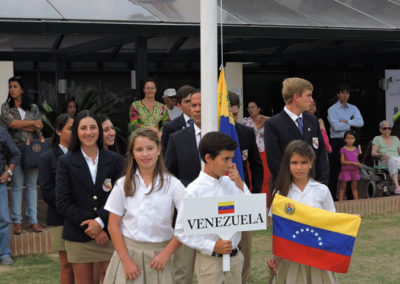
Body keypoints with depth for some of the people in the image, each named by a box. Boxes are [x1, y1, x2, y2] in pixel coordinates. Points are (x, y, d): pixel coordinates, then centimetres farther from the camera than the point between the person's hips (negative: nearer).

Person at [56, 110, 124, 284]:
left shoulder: (113, 160, 5)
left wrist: (100, 221, -13)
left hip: (109, 233, 1)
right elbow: (63, 203, -4)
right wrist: (89, 227, -10)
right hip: (78, 236, 0)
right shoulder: (65, 162, 1)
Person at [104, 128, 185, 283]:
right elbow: (113, 225, 2)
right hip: (128, 250, 1)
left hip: (159, 254, -1)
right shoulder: (123, 184, 3)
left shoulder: (172, 184, -2)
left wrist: (167, 253, -11)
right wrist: (126, 260, -6)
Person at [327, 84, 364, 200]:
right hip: (336, 142, -5)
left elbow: (360, 122, -4)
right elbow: (336, 126, -16)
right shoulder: (332, 109, -2)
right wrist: (352, 123, -5)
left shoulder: (353, 108, 13)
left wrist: (346, 121, -12)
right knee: (335, 170, -2)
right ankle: (332, 197, 4)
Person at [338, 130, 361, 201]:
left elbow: (356, 160, 15)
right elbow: (342, 161, -13)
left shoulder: (356, 149, 8)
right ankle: (340, 201, 4)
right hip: (345, 170, -4)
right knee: (343, 187, 1)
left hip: (354, 170, 4)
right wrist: (353, 163, -20)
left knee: (354, 187, 9)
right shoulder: (343, 149, -6)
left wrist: (359, 164, -9)